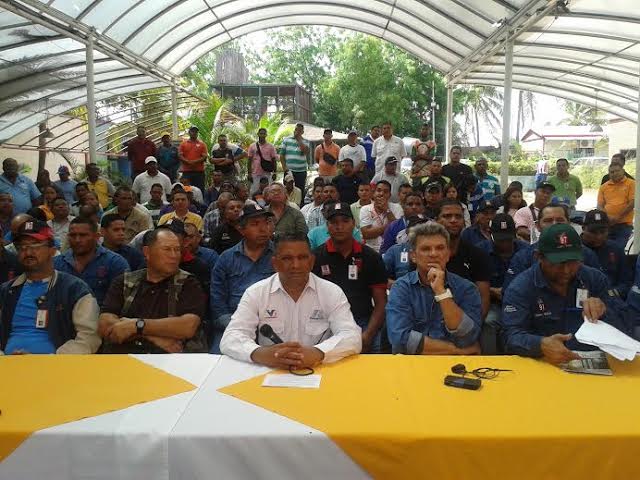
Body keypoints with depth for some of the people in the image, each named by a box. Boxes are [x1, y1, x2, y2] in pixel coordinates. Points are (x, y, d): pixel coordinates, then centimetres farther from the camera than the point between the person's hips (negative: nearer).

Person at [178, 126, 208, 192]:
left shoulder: (202, 144, 10)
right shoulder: (183, 143, 11)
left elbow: (204, 157, 1)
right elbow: (180, 156, 3)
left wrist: (195, 161, -15)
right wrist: (188, 162, -14)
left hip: (199, 171, 0)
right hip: (186, 171, 0)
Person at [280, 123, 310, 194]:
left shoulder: (305, 141, 6)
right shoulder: (286, 140, 8)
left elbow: (306, 152, -14)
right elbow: (282, 155, 7)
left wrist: (299, 139, -10)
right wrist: (284, 167, -4)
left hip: (301, 171, 0)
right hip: (289, 170, 0)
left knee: (300, 191, 1)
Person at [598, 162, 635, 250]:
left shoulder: (631, 184, 3)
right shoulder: (603, 187, 13)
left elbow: (632, 203, -6)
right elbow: (600, 206, 8)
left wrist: (617, 218, -11)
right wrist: (606, 217, -11)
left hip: (624, 224, -3)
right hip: (607, 224, 3)